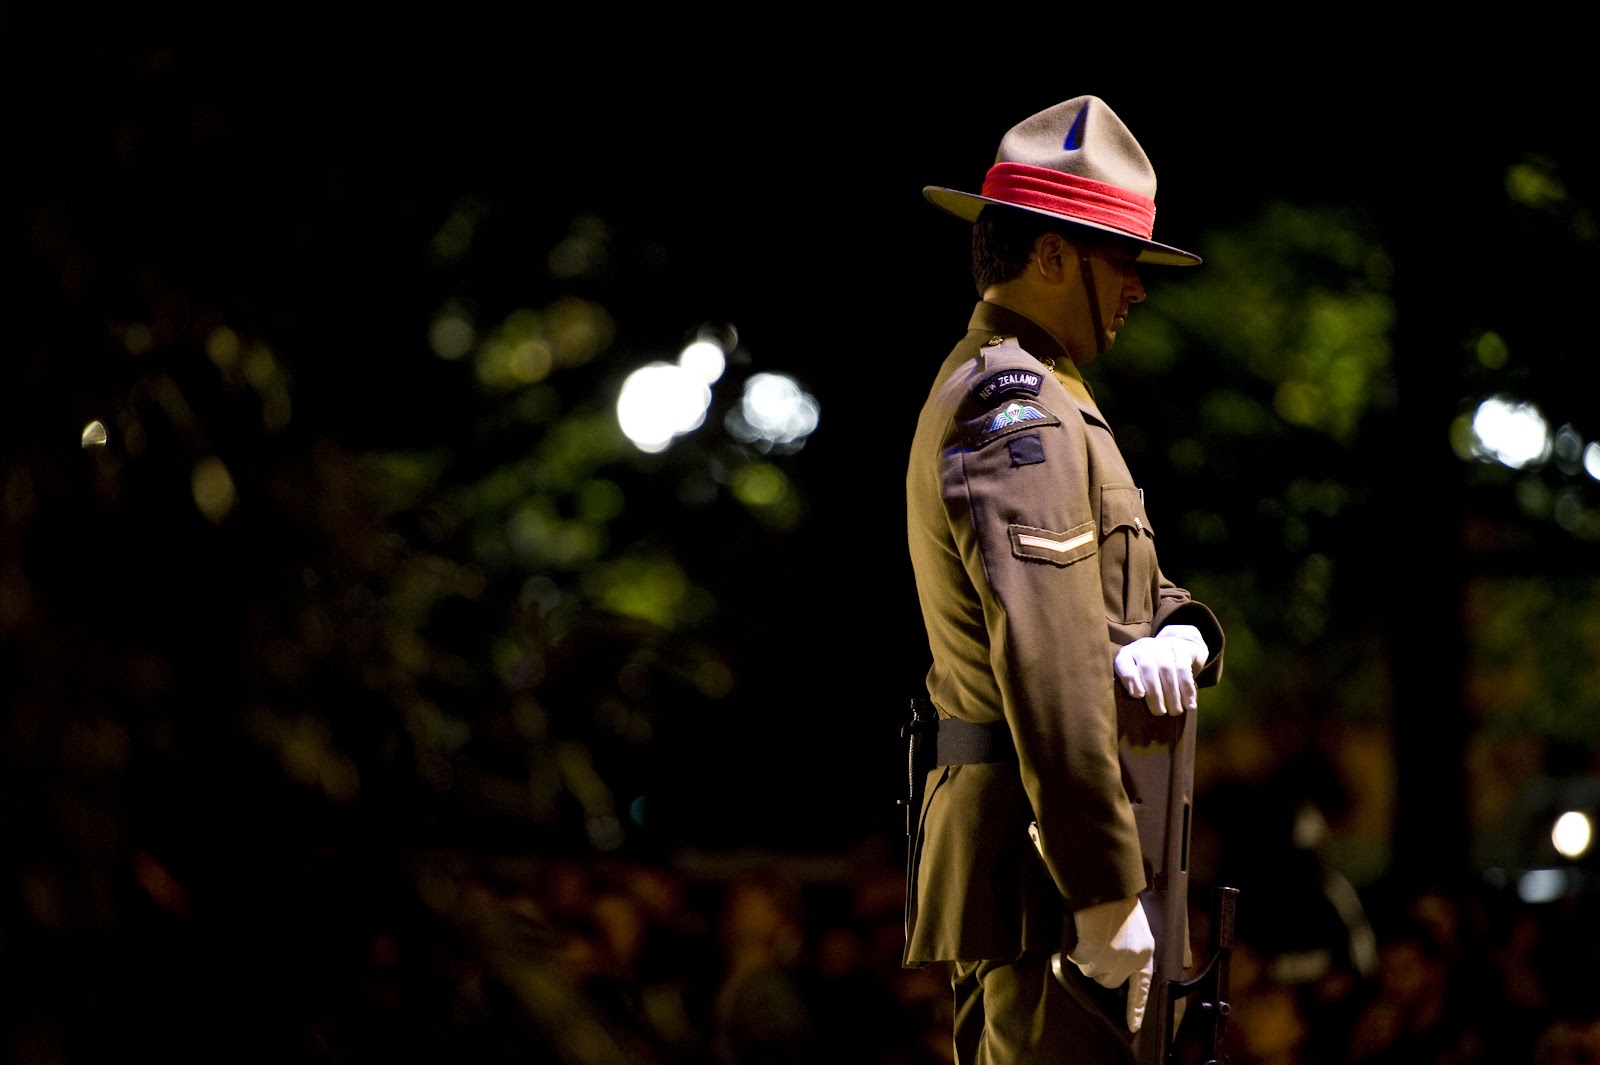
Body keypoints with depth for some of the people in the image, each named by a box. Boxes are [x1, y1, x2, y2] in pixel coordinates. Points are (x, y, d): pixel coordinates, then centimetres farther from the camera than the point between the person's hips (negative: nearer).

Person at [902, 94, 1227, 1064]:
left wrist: (1178, 638, -8)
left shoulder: (996, 388, 18)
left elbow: (1124, 588, 18)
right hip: (1043, 838, -11)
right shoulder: (1018, 406, -16)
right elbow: (1049, 665, -24)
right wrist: (1108, 899, -25)